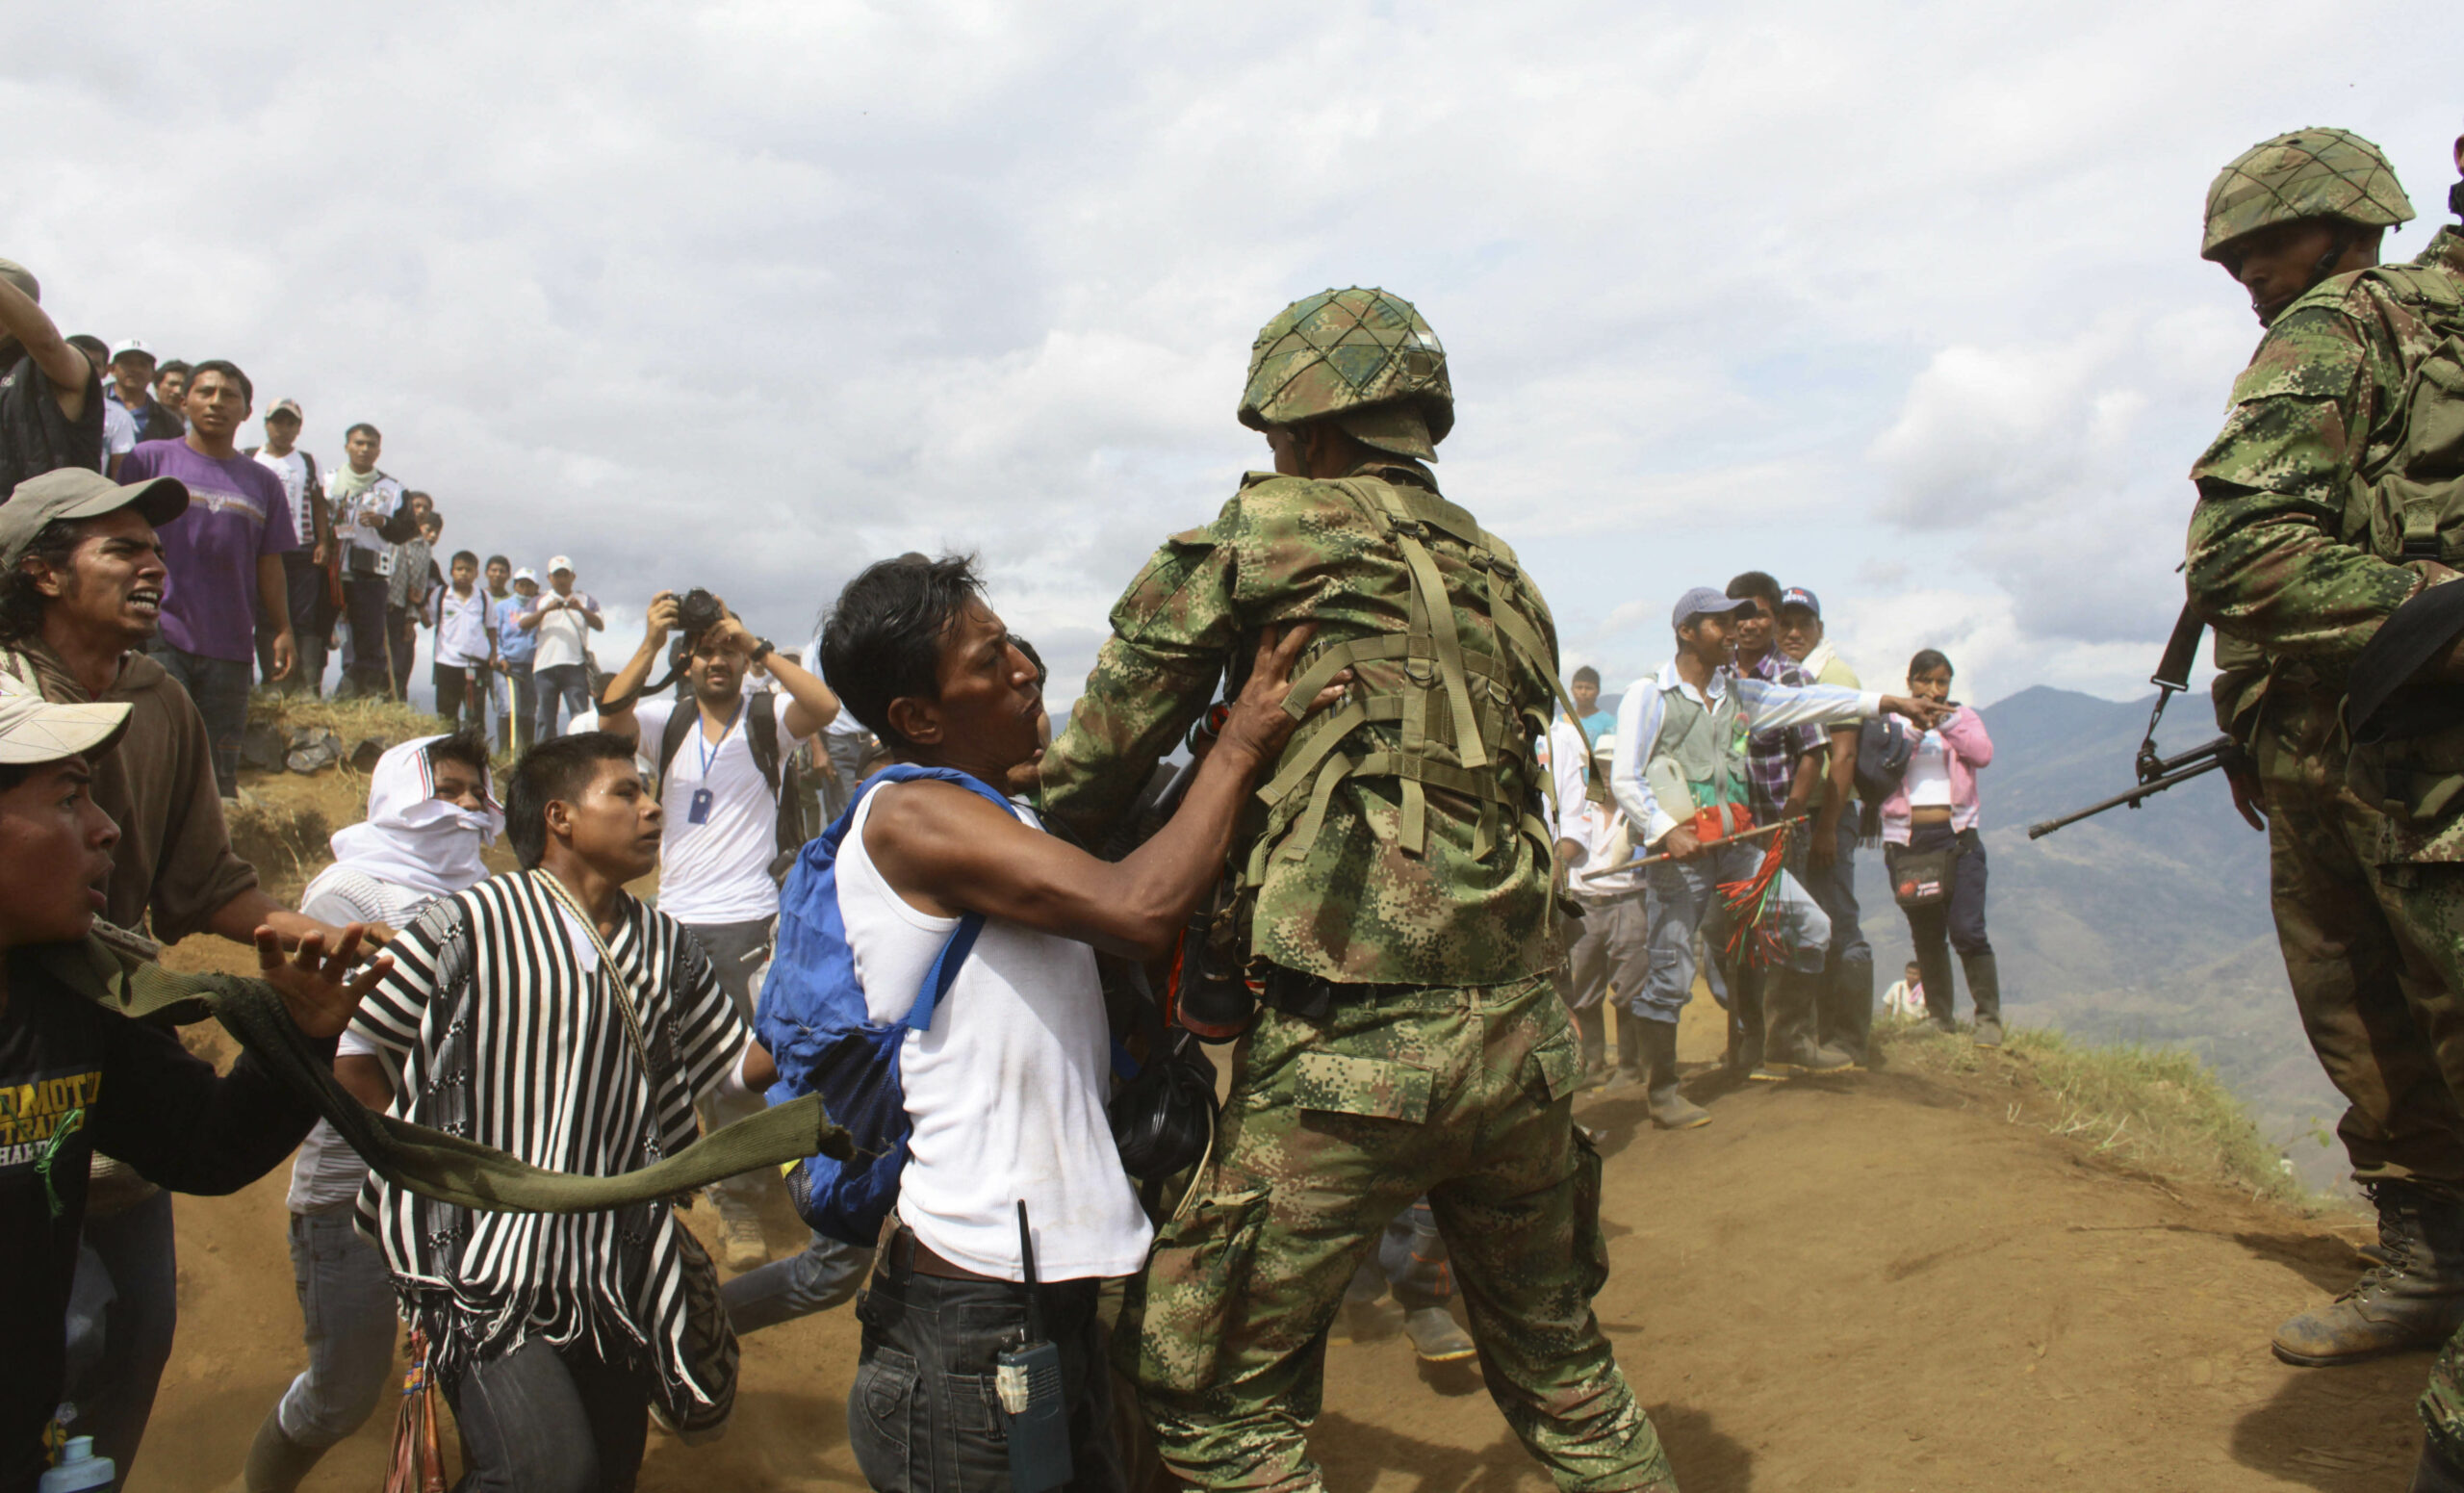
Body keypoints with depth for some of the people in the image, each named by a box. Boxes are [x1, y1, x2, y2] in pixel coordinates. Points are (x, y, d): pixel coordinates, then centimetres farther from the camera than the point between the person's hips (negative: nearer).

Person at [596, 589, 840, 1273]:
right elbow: (610, 716, -13)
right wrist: (650, 643, -24)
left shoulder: (767, 716, -2)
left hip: (747, 918, -3)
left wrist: (757, 644, -24)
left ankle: (740, 1205, 12)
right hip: (675, 917, 4)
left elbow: (824, 706, -22)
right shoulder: (668, 720, 6)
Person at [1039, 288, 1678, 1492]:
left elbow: (1104, 750, -1)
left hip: (1352, 1046, -7)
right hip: (1520, 1039, 8)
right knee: (1558, 1361, 26)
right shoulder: (1500, 577, 16)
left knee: (1211, 1392, 7)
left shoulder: (1272, 528, -3)